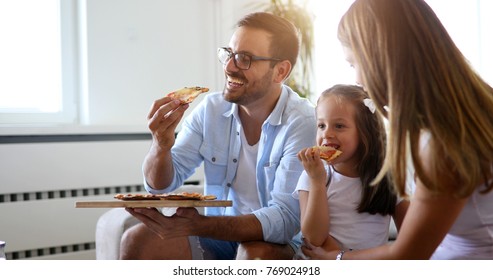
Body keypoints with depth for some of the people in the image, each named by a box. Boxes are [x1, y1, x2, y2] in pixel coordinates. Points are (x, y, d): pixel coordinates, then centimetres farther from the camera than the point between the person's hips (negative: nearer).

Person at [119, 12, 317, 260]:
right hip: (219, 235, 4)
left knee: (256, 254, -35)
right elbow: (160, 185, 0)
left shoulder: (303, 123, -19)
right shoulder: (210, 109, -3)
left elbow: (284, 220, -26)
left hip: (280, 243, -4)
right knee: (136, 241, -14)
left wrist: (197, 226, -38)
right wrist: (161, 146, -23)